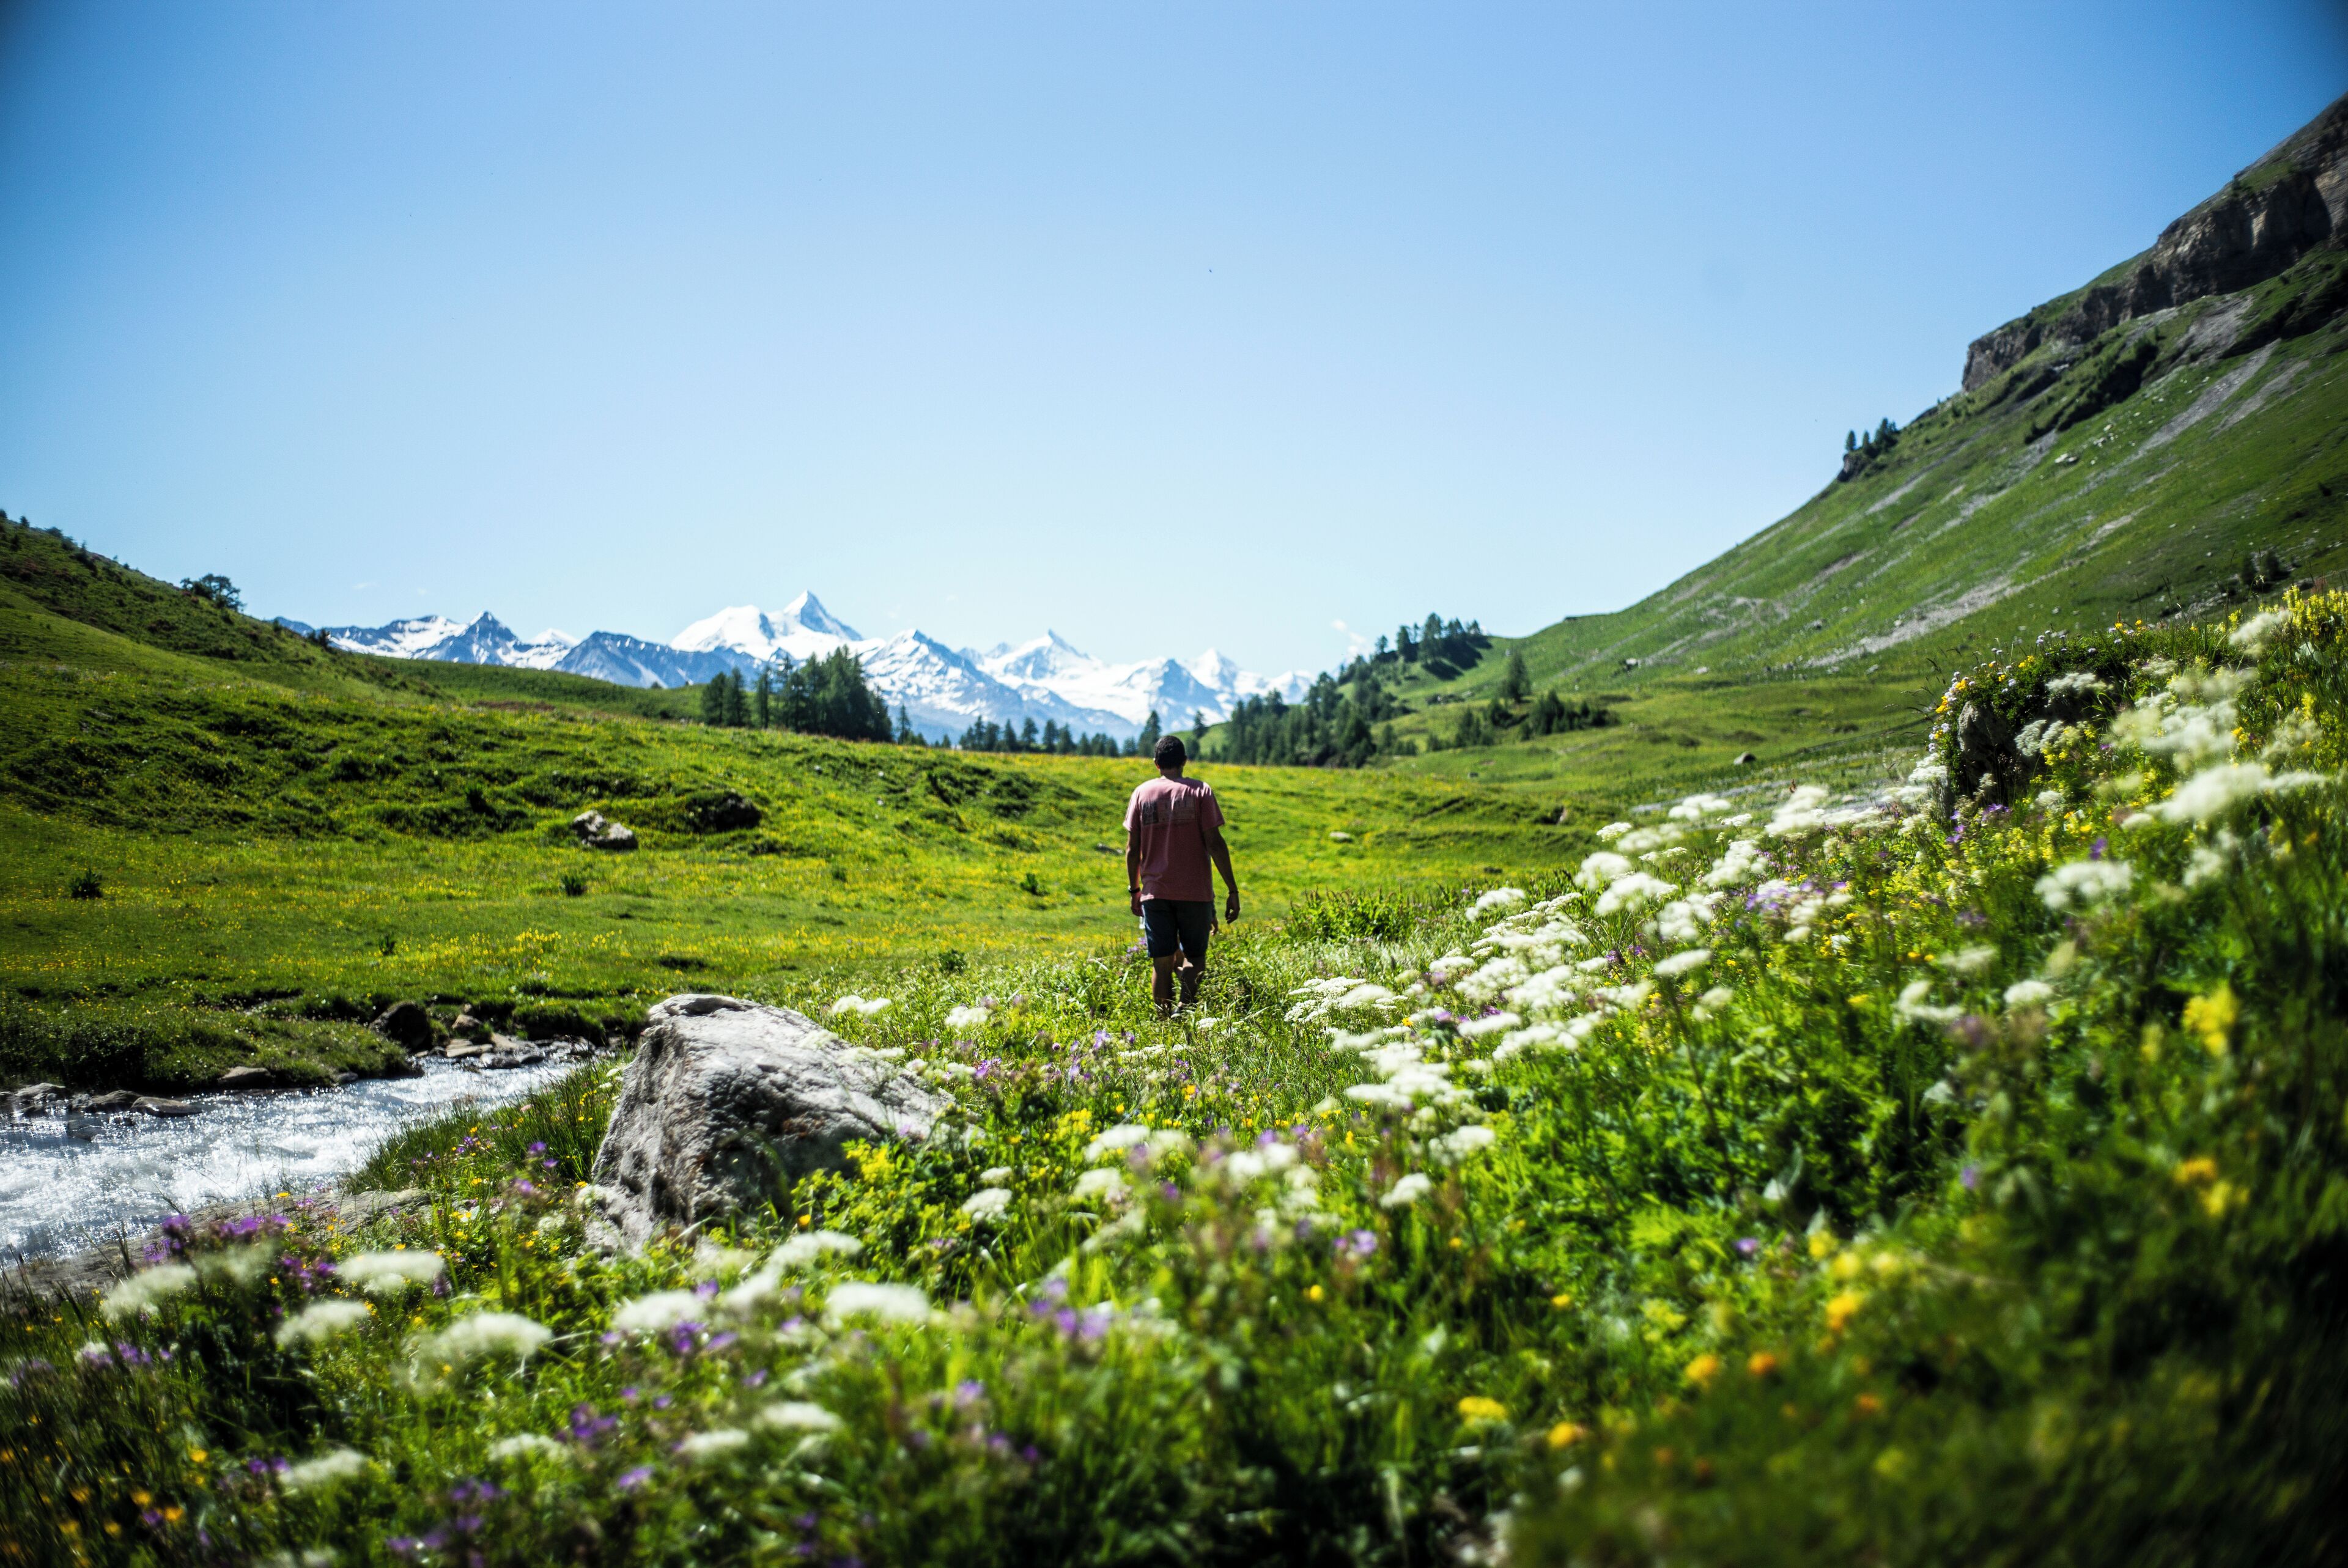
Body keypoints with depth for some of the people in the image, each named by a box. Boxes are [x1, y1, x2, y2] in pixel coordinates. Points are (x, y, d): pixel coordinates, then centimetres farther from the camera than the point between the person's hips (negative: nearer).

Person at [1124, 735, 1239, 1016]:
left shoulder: (1141, 793, 5)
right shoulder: (1199, 792, -2)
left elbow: (1132, 849, 5)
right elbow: (1215, 844, -7)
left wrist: (1133, 890, 16)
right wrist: (1233, 890, -4)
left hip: (1155, 892, 2)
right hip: (1195, 892, -2)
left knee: (1162, 963, 6)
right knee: (1194, 958, 9)